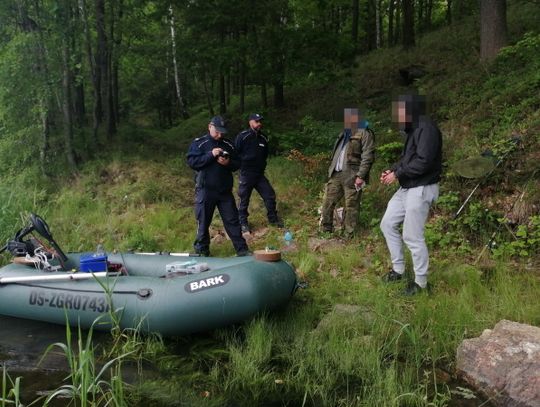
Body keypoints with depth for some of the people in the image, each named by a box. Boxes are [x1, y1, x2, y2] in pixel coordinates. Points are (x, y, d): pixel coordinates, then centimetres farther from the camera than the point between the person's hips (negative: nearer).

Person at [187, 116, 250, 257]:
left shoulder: (228, 145, 10)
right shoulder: (198, 143, -1)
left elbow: (237, 164, 12)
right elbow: (191, 162, -11)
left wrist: (228, 163, -10)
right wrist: (211, 155, -19)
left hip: (225, 191, 3)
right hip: (205, 191, -3)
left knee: (232, 220, 4)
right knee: (203, 222, 5)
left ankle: (242, 250, 8)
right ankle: (201, 251, 17)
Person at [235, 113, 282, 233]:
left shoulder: (263, 138, 9)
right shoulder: (242, 136, -9)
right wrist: (241, 166, -6)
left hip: (259, 174, 5)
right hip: (246, 174, -5)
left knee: (270, 195, 5)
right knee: (244, 199, 2)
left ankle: (273, 218, 22)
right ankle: (243, 223, 16)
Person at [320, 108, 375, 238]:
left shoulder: (365, 133, -8)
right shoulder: (344, 133, 19)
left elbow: (368, 157, -15)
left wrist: (360, 176, -19)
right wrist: (331, 170, 17)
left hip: (352, 176, -8)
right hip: (336, 174, 8)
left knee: (351, 207, -2)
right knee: (328, 202, 8)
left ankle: (348, 237, 6)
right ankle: (325, 231, 20)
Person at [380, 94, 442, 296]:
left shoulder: (427, 129, -18)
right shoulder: (413, 129, 13)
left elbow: (423, 162, -25)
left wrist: (397, 174, -17)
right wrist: (392, 170, 2)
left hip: (421, 189, -10)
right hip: (407, 188, 10)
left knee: (412, 236, -4)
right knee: (388, 224, 15)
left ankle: (421, 281, 12)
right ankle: (398, 269, 27)